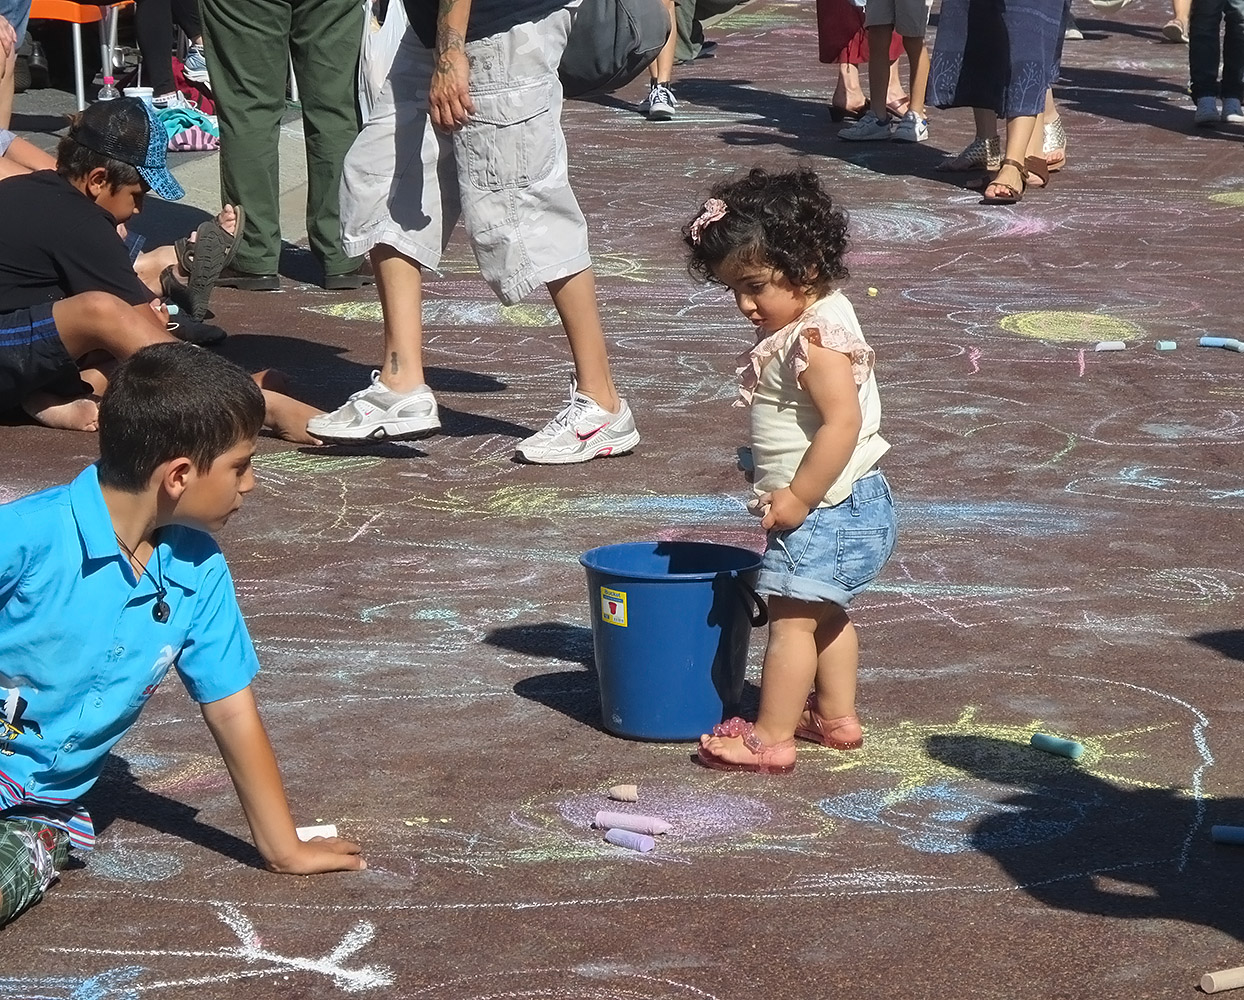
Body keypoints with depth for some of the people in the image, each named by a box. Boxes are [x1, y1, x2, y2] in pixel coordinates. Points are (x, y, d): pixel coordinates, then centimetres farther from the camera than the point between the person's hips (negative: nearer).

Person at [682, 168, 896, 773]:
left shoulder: (817, 337, -23)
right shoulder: (805, 323, 9)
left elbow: (842, 423, -30)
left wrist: (798, 498, -26)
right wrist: (790, 493, 16)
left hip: (826, 510, -11)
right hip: (841, 508, 11)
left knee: (791, 618, -5)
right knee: (825, 614, 22)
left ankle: (771, 739, 0)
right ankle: (836, 716, 33)